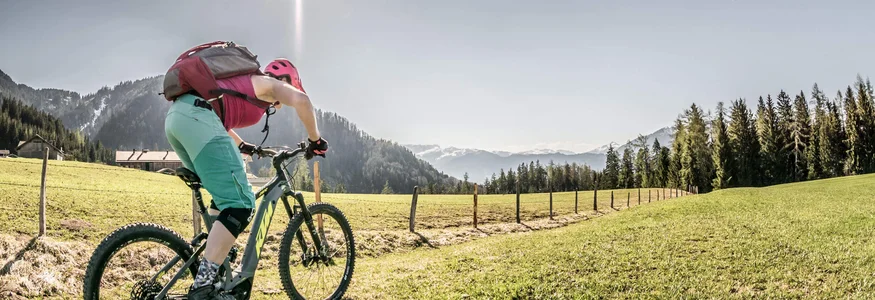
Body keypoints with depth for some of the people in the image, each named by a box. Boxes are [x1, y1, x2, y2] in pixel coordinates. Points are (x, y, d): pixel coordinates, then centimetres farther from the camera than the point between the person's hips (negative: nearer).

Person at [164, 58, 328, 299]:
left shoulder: (242, 85, 37)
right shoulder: (269, 84, 15)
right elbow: (301, 99, -7)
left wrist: (241, 145, 55)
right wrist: (315, 140, 4)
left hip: (175, 117, 10)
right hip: (196, 118, -10)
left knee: (226, 195, 22)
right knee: (240, 203, -12)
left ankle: (214, 263, 24)